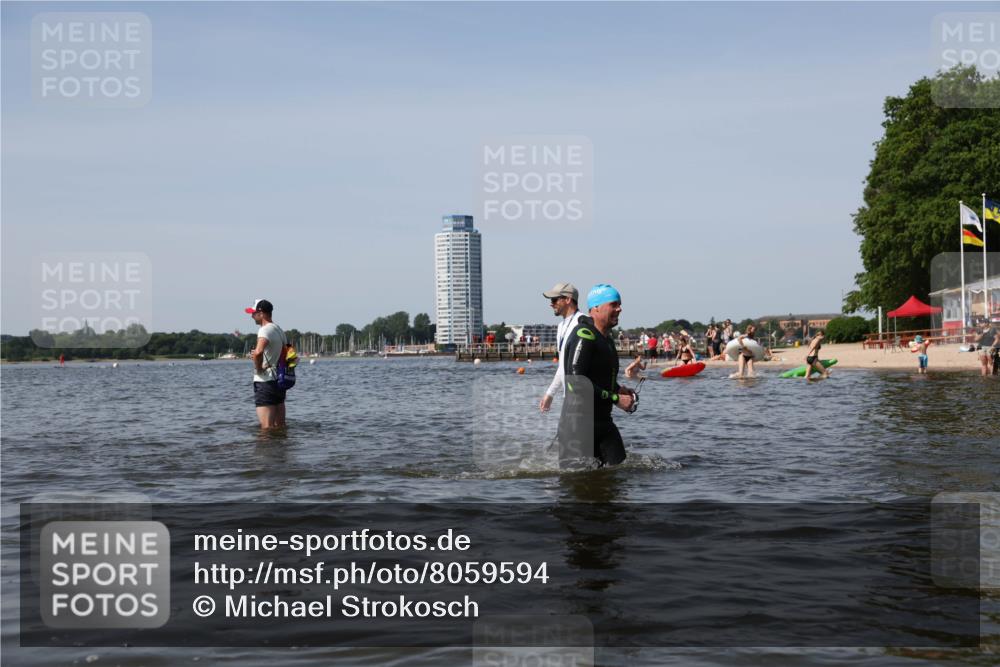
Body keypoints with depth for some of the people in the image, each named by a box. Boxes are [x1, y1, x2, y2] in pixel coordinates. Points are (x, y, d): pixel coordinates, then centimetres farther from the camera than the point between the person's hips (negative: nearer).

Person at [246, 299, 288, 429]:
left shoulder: (265, 330, -15)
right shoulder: (279, 329, 14)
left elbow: (258, 352, -35)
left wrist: (258, 368, -17)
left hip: (265, 382, -9)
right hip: (279, 380, 9)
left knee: (267, 427, -8)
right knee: (280, 426, 14)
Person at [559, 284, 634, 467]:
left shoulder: (606, 338, 16)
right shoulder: (584, 335, -16)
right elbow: (576, 381, -23)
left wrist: (619, 389, 8)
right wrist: (615, 398, -19)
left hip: (603, 421, 9)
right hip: (578, 422, -9)